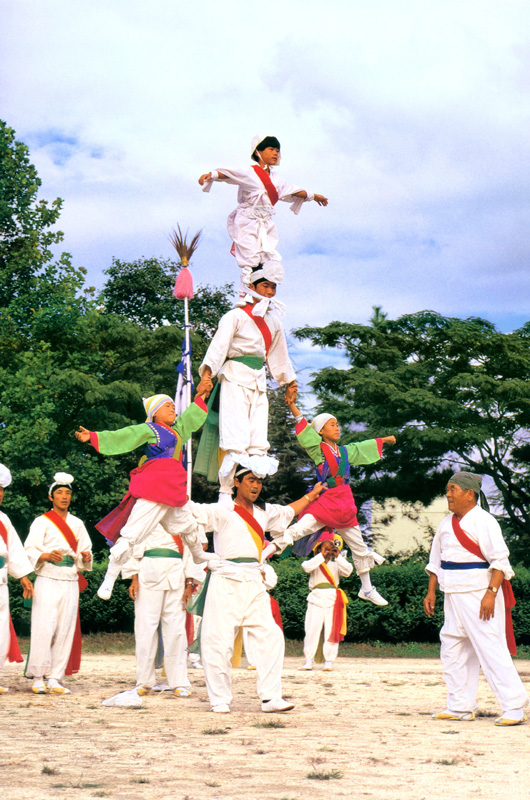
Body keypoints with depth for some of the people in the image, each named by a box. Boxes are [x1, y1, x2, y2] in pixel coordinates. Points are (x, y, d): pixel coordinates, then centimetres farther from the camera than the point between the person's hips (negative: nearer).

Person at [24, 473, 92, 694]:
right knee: (44, 628, -11)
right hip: (47, 580, -4)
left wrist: (85, 557, -6)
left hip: (70, 582, 4)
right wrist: (47, 556, -22)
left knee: (65, 630, -1)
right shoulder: (42, 522, 3)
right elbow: (29, 551, -4)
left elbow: (84, 551, 16)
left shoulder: (77, 524, 16)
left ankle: (55, 678, 3)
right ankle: (38, 677, -4)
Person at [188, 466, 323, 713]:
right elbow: (191, 510, -8)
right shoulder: (221, 511, 0)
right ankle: (220, 700, 4)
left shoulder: (265, 512, 19)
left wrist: (312, 494, 49)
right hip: (226, 583, -6)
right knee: (218, 640, -6)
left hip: (254, 584, 6)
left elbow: (289, 511, 37)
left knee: (271, 637, -1)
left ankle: (270, 697, 4)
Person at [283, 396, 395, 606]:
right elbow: (304, 430, -19)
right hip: (326, 500, -6)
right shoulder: (318, 449, -5)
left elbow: (363, 447, 28)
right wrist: (292, 406, -33)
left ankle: (367, 589, 28)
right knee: (298, 529, -28)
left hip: (345, 504, 6)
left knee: (359, 548, 14)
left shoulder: (344, 451, 11)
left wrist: (384, 440, 41)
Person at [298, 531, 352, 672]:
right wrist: (321, 556, -15)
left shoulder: (336, 564, 12)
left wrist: (338, 557, -12)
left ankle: (329, 661, 5)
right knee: (312, 630, -4)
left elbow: (348, 571, -6)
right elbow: (306, 567, -15)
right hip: (316, 599, -1)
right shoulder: (315, 562, 8)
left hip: (332, 598, 1)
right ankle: (308, 660, 2)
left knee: (331, 631, -1)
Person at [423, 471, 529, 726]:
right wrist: (431, 591, 14)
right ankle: (460, 707, 19)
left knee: (491, 649, -11)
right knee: (452, 649, 10)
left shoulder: (483, 521, -12)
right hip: (454, 596, 9)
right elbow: (436, 560, 21)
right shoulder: (446, 523, 13)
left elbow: (499, 561, -16)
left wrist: (491, 593, -23)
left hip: (478, 595, -9)